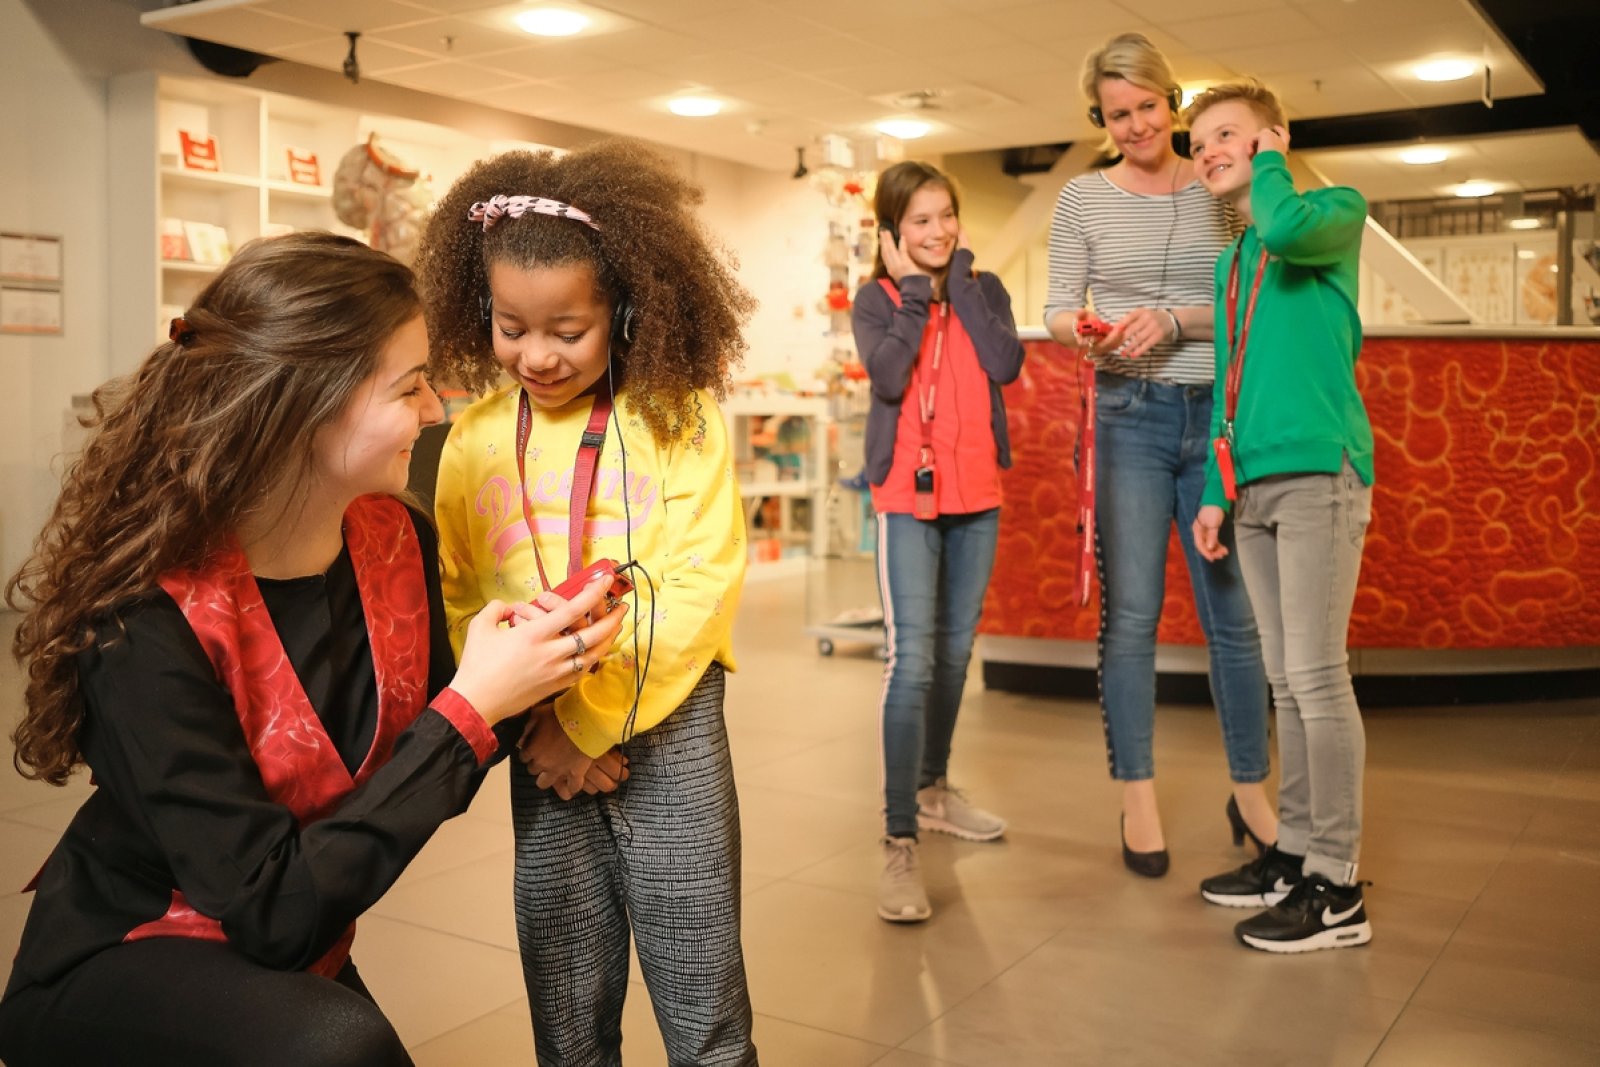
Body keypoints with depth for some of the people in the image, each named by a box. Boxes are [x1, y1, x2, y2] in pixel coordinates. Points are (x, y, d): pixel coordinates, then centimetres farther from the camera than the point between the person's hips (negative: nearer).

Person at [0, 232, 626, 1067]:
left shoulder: (395, 540, -10)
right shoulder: (150, 621, -28)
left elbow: (419, 786, 1)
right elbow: (274, 912, -30)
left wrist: (518, 680, -18)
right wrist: (468, 708, -30)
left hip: (298, 964, 6)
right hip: (122, 964, -6)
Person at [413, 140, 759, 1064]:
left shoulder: (680, 421, -6)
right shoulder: (473, 442, 3)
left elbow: (701, 588, -11)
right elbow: (452, 598, 6)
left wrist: (593, 718, -14)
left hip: (666, 729, -3)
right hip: (544, 749, 3)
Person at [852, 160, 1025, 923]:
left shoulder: (984, 287, 8)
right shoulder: (876, 299, 0)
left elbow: (1006, 364, -11)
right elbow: (887, 377, -18)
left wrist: (960, 280, -7)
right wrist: (914, 291, -11)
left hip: (977, 493, 4)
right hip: (907, 494, -4)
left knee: (955, 653, 15)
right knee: (913, 660, -13)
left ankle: (933, 790, 34)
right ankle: (900, 843, -11)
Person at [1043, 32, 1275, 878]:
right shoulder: (1084, 198, 6)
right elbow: (1057, 309, 5)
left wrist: (1176, 321, -16)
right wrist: (1080, 329, -17)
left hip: (1219, 414, 1)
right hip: (1129, 417, -1)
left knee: (1235, 612, 4)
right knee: (1130, 612, -1)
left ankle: (1251, 792, 18)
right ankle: (1137, 799, 11)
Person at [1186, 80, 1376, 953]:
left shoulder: (1336, 212, 1)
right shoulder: (1230, 265, 22)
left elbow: (1287, 228, -24)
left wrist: (1268, 162, -3)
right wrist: (1215, 491, 15)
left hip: (1317, 474, -7)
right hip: (1254, 487, 7)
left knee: (1315, 676, -8)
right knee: (1287, 682, 11)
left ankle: (1336, 889, 0)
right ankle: (1295, 854, 20)